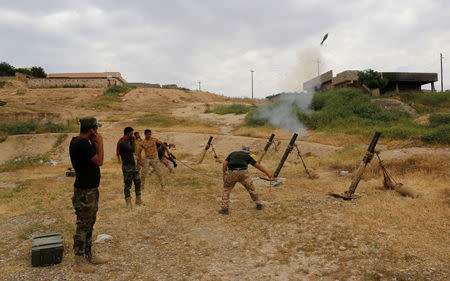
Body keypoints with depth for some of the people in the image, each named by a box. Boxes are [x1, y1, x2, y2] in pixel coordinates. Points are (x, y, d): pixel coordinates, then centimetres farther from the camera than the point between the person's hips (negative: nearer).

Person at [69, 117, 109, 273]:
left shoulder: (77, 141, 12)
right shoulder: (82, 143, -20)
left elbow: (94, 159, 16)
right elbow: (99, 161, -21)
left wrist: (94, 144, 6)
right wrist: (99, 143, -12)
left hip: (90, 189, 10)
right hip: (85, 191, -10)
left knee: (89, 224, 18)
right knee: (83, 226, -1)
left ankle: (89, 256, 30)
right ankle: (79, 262, 9)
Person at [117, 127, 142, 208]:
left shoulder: (127, 141, 13)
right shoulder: (122, 142, -17)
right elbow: (132, 149, -24)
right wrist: (132, 141, -10)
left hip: (133, 165, 9)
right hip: (127, 167, -9)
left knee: (137, 182, 11)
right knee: (127, 184, -1)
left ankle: (138, 201, 20)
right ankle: (128, 203, 8)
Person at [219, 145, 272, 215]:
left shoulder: (232, 154, 27)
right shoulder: (247, 156, 22)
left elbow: (224, 164, 15)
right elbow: (258, 166, 24)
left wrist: (224, 174, 18)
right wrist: (268, 174, 30)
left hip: (231, 173, 1)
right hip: (243, 173, 0)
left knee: (226, 190, 19)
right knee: (251, 189, 21)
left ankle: (224, 209, 10)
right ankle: (259, 205, 33)